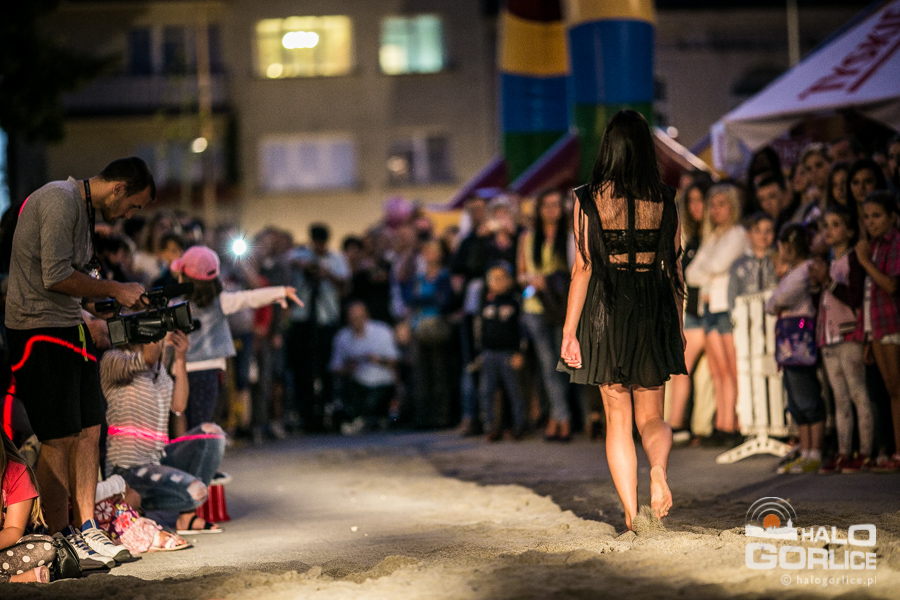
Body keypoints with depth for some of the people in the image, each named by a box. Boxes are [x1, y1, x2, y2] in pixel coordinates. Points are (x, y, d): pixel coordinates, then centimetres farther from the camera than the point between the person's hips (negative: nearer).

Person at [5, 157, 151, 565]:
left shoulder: (81, 207, 17)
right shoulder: (60, 200, -15)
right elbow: (56, 277, -22)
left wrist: (114, 302, 11)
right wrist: (115, 291, -12)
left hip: (71, 329, 10)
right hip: (40, 330, -10)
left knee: (89, 430, 8)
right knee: (59, 438, -7)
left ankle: (85, 529, 15)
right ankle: (57, 541, 0)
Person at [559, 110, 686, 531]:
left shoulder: (589, 199, -6)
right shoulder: (663, 199, 1)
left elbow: (583, 268, -7)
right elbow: (674, 266, 4)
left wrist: (569, 331, -3)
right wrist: (678, 326, 14)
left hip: (606, 310, -1)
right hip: (654, 312, 2)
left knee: (618, 419, 8)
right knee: (652, 417, 13)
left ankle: (631, 517, 4)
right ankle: (658, 468, -20)